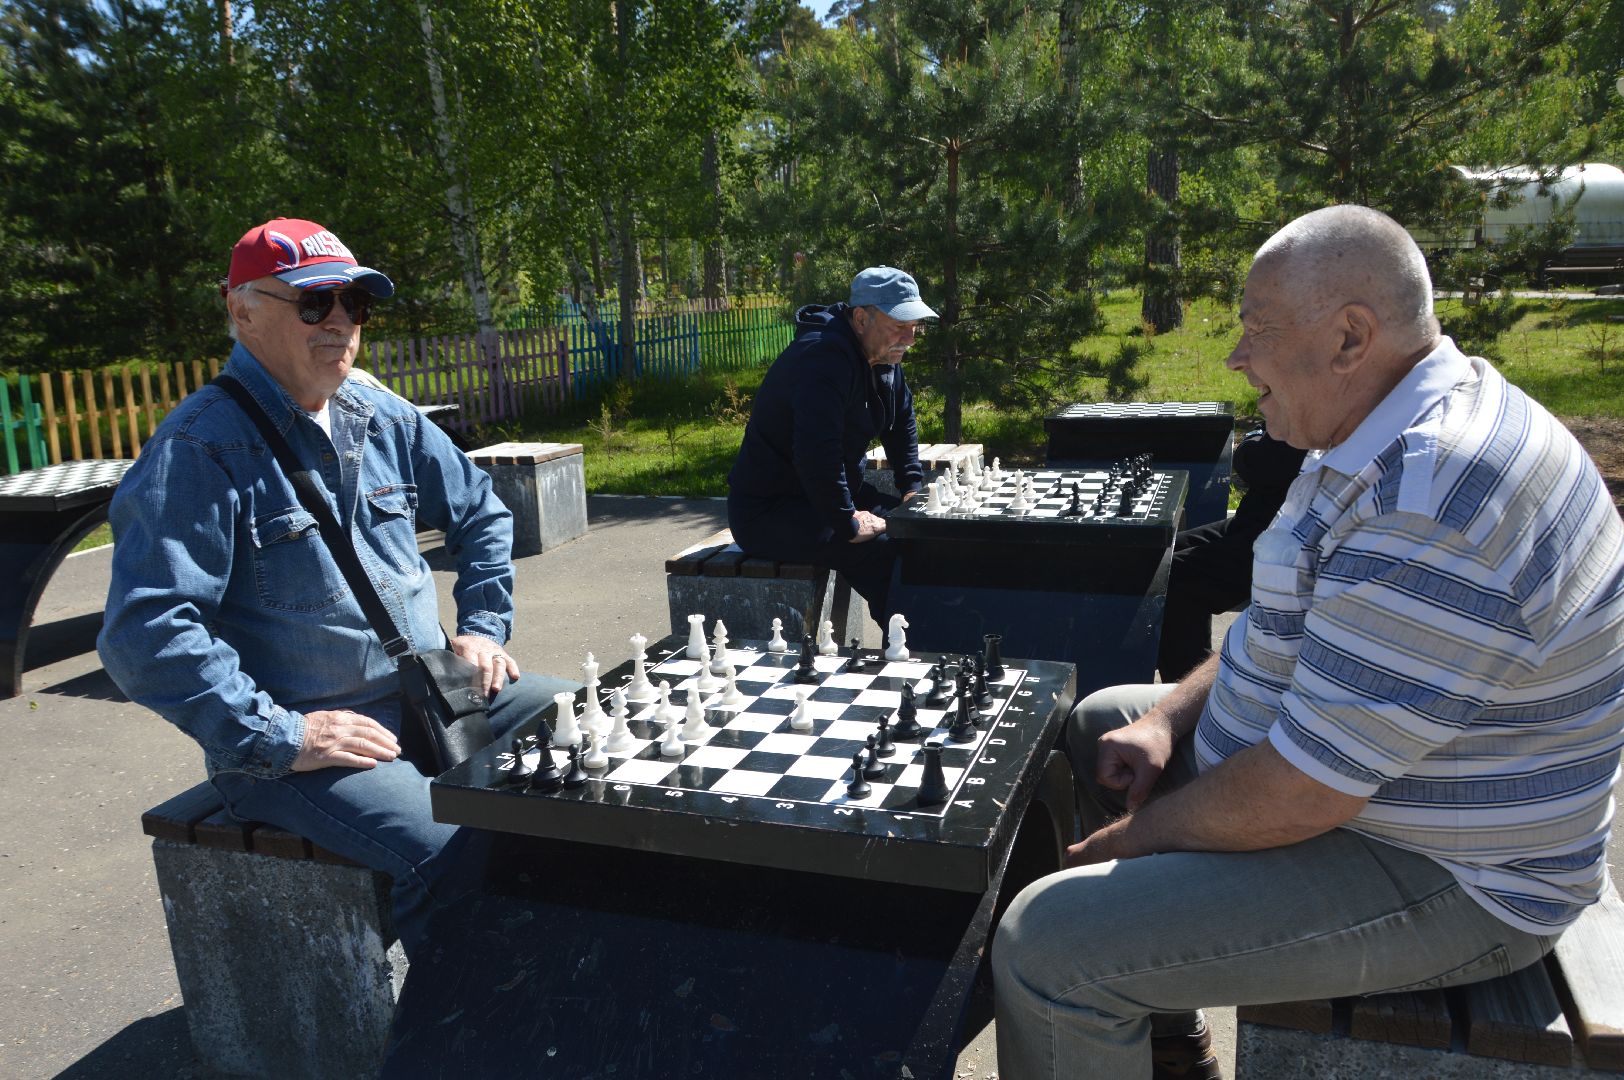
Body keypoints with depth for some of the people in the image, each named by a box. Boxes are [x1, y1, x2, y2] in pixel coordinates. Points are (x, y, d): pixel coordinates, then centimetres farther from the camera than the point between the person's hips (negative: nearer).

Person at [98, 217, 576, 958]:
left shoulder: (384, 420, 9)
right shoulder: (199, 449, -12)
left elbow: (481, 514, 22)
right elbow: (146, 633, -19)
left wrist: (483, 628, 11)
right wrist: (278, 738, -20)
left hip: (432, 693, 7)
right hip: (305, 739, -7)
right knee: (453, 857, -31)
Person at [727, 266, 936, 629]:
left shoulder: (883, 355, 6)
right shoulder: (824, 357, -26)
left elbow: (902, 423, 22)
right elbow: (816, 451, -37)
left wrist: (912, 488, 12)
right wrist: (848, 523, -29)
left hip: (835, 493, 10)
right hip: (769, 511, -10)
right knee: (884, 552, -28)